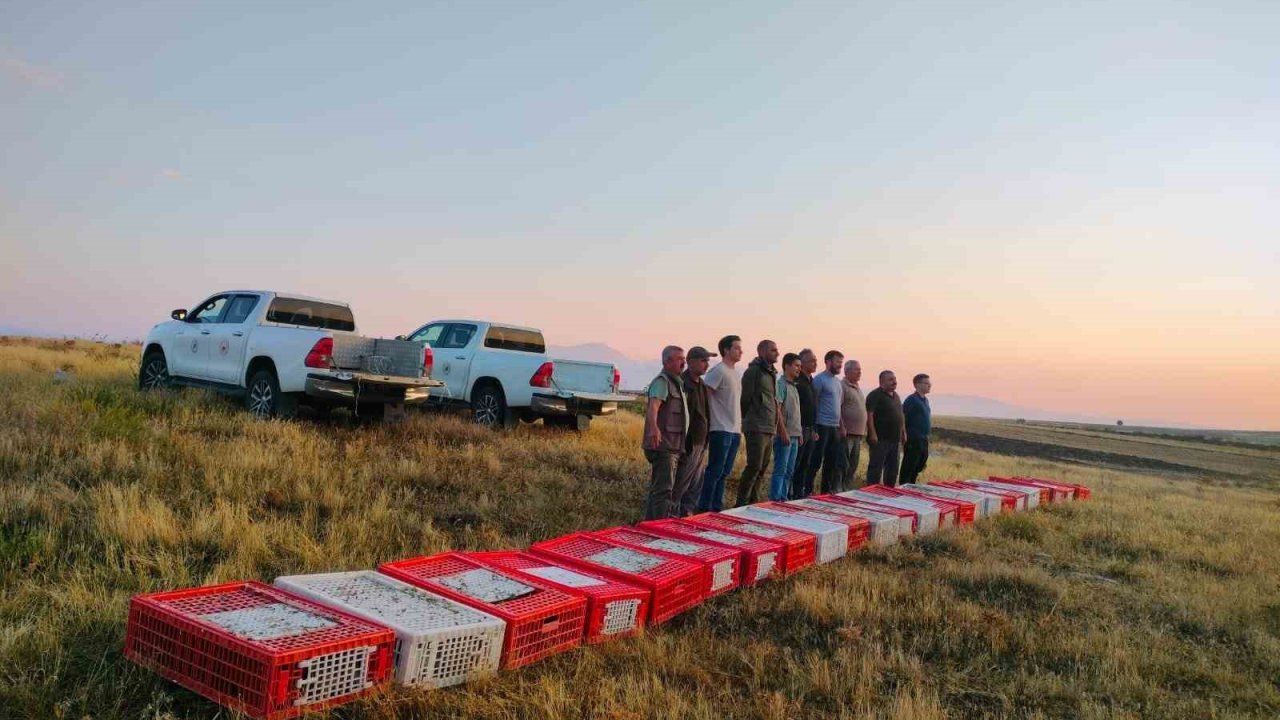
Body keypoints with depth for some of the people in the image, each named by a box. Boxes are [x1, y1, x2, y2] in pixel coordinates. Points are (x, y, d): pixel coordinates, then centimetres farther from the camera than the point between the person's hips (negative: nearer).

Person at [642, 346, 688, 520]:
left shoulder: (675, 383, 19)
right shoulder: (662, 381, -13)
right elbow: (653, 406, -31)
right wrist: (654, 428, -48)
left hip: (671, 447, 10)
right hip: (663, 446, -10)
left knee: (657, 489, 16)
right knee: (663, 490, -13)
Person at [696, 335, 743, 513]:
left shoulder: (735, 373, 16)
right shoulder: (718, 371, -11)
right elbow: (704, 393, -17)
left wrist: (740, 423, 15)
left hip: (735, 430, 8)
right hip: (721, 429, -8)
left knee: (724, 472, 12)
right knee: (715, 471, -5)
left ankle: (717, 508, 18)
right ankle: (704, 508, 1)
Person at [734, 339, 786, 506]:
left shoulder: (772, 374, 18)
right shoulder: (753, 371, -8)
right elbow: (745, 399, -10)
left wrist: (781, 426, 20)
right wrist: (747, 421, -7)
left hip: (770, 429, 9)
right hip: (756, 428, -9)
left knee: (762, 468, 11)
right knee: (754, 466, -11)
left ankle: (752, 502, 19)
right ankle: (741, 503, -6)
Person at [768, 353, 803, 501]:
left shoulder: (793, 386, 17)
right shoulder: (781, 384, -10)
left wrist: (799, 434, 16)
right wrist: (783, 432, -20)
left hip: (794, 435, 9)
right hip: (785, 435, -9)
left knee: (789, 471, 11)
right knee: (780, 470, -7)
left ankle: (783, 499, 17)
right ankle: (775, 500, -4)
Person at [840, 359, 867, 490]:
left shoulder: (858, 389, 19)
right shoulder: (842, 386, -9)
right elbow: (837, 409, -17)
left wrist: (864, 431, 19)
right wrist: (842, 428, -20)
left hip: (858, 434, 9)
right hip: (847, 434, -9)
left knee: (853, 465, 12)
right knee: (844, 466, -7)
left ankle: (849, 490, 19)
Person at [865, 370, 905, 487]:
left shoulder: (896, 396, 17)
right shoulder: (875, 395, -10)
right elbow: (869, 414, -17)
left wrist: (903, 432, 17)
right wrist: (873, 433, -23)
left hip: (895, 439, 8)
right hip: (880, 438, -8)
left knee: (893, 468, 13)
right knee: (876, 466, -5)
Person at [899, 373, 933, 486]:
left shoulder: (925, 400, 14)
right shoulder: (911, 400, -13)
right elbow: (902, 418, -16)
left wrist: (926, 436, 18)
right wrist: (905, 437, -15)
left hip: (924, 440, 9)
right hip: (913, 440, -9)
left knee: (918, 468, 15)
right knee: (908, 468, -3)